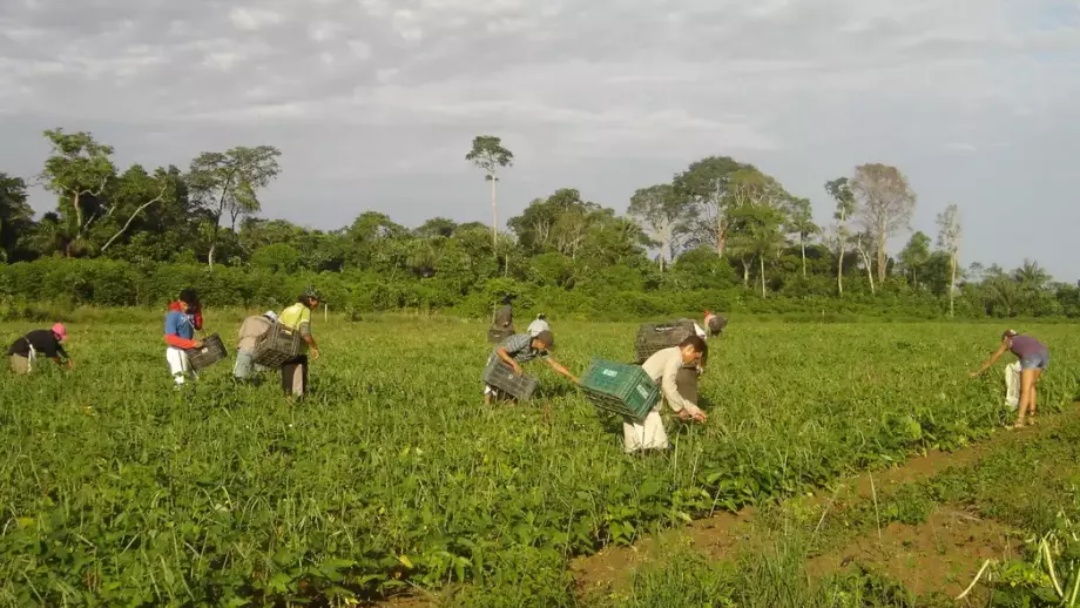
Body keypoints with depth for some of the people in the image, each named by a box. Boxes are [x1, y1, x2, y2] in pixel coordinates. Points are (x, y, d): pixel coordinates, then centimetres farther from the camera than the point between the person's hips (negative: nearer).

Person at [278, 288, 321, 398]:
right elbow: (305, 333, -18)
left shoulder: (287, 310, 13)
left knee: (287, 386, 12)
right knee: (298, 390, -4)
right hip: (298, 353, -6)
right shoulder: (305, 311, -7)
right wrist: (314, 347, -7)